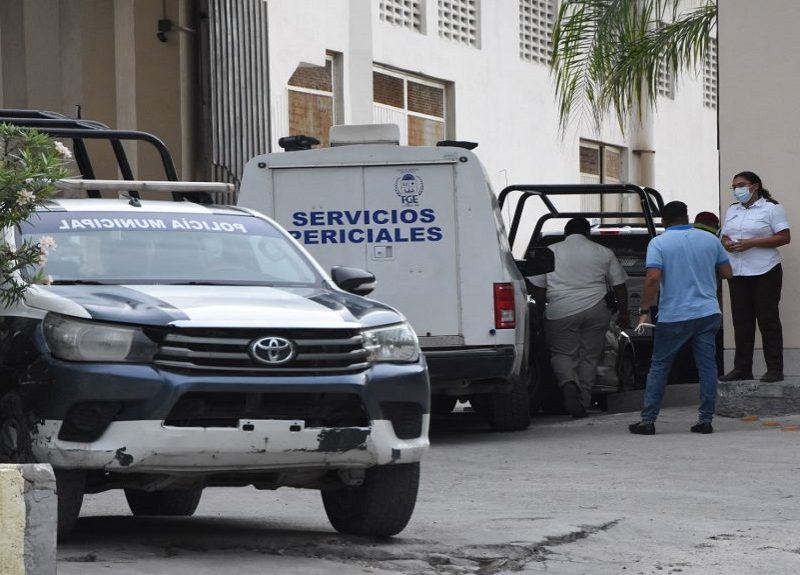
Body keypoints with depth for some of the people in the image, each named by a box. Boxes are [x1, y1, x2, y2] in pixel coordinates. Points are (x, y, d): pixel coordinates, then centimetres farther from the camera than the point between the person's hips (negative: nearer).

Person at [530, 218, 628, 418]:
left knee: (562, 353, 7)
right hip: (596, 310, 1)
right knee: (589, 356, 10)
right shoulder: (603, 253, 10)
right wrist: (623, 313, 22)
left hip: (561, 312, -1)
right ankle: (583, 403, 8)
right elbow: (619, 285, 13)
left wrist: (541, 312, 18)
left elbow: (538, 288, 7)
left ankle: (568, 383, -22)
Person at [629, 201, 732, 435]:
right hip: (708, 313, 3)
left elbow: (653, 278, -17)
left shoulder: (658, 243, -6)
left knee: (659, 367, 7)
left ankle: (648, 420, 6)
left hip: (673, 317, -3)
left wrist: (645, 310, -12)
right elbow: (726, 272, 12)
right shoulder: (710, 240, 6)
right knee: (707, 366, 5)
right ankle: (705, 419, 2)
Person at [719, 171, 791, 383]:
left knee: (768, 320, -5)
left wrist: (751, 243, -18)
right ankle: (742, 369, 10)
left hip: (764, 272, -6)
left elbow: (784, 237, -10)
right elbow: (724, 236, 21)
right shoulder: (732, 211, 17)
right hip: (737, 272, 6)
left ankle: (775, 370, -3)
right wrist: (727, 244, -6)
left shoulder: (771, 208, -4)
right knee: (741, 321, 6)